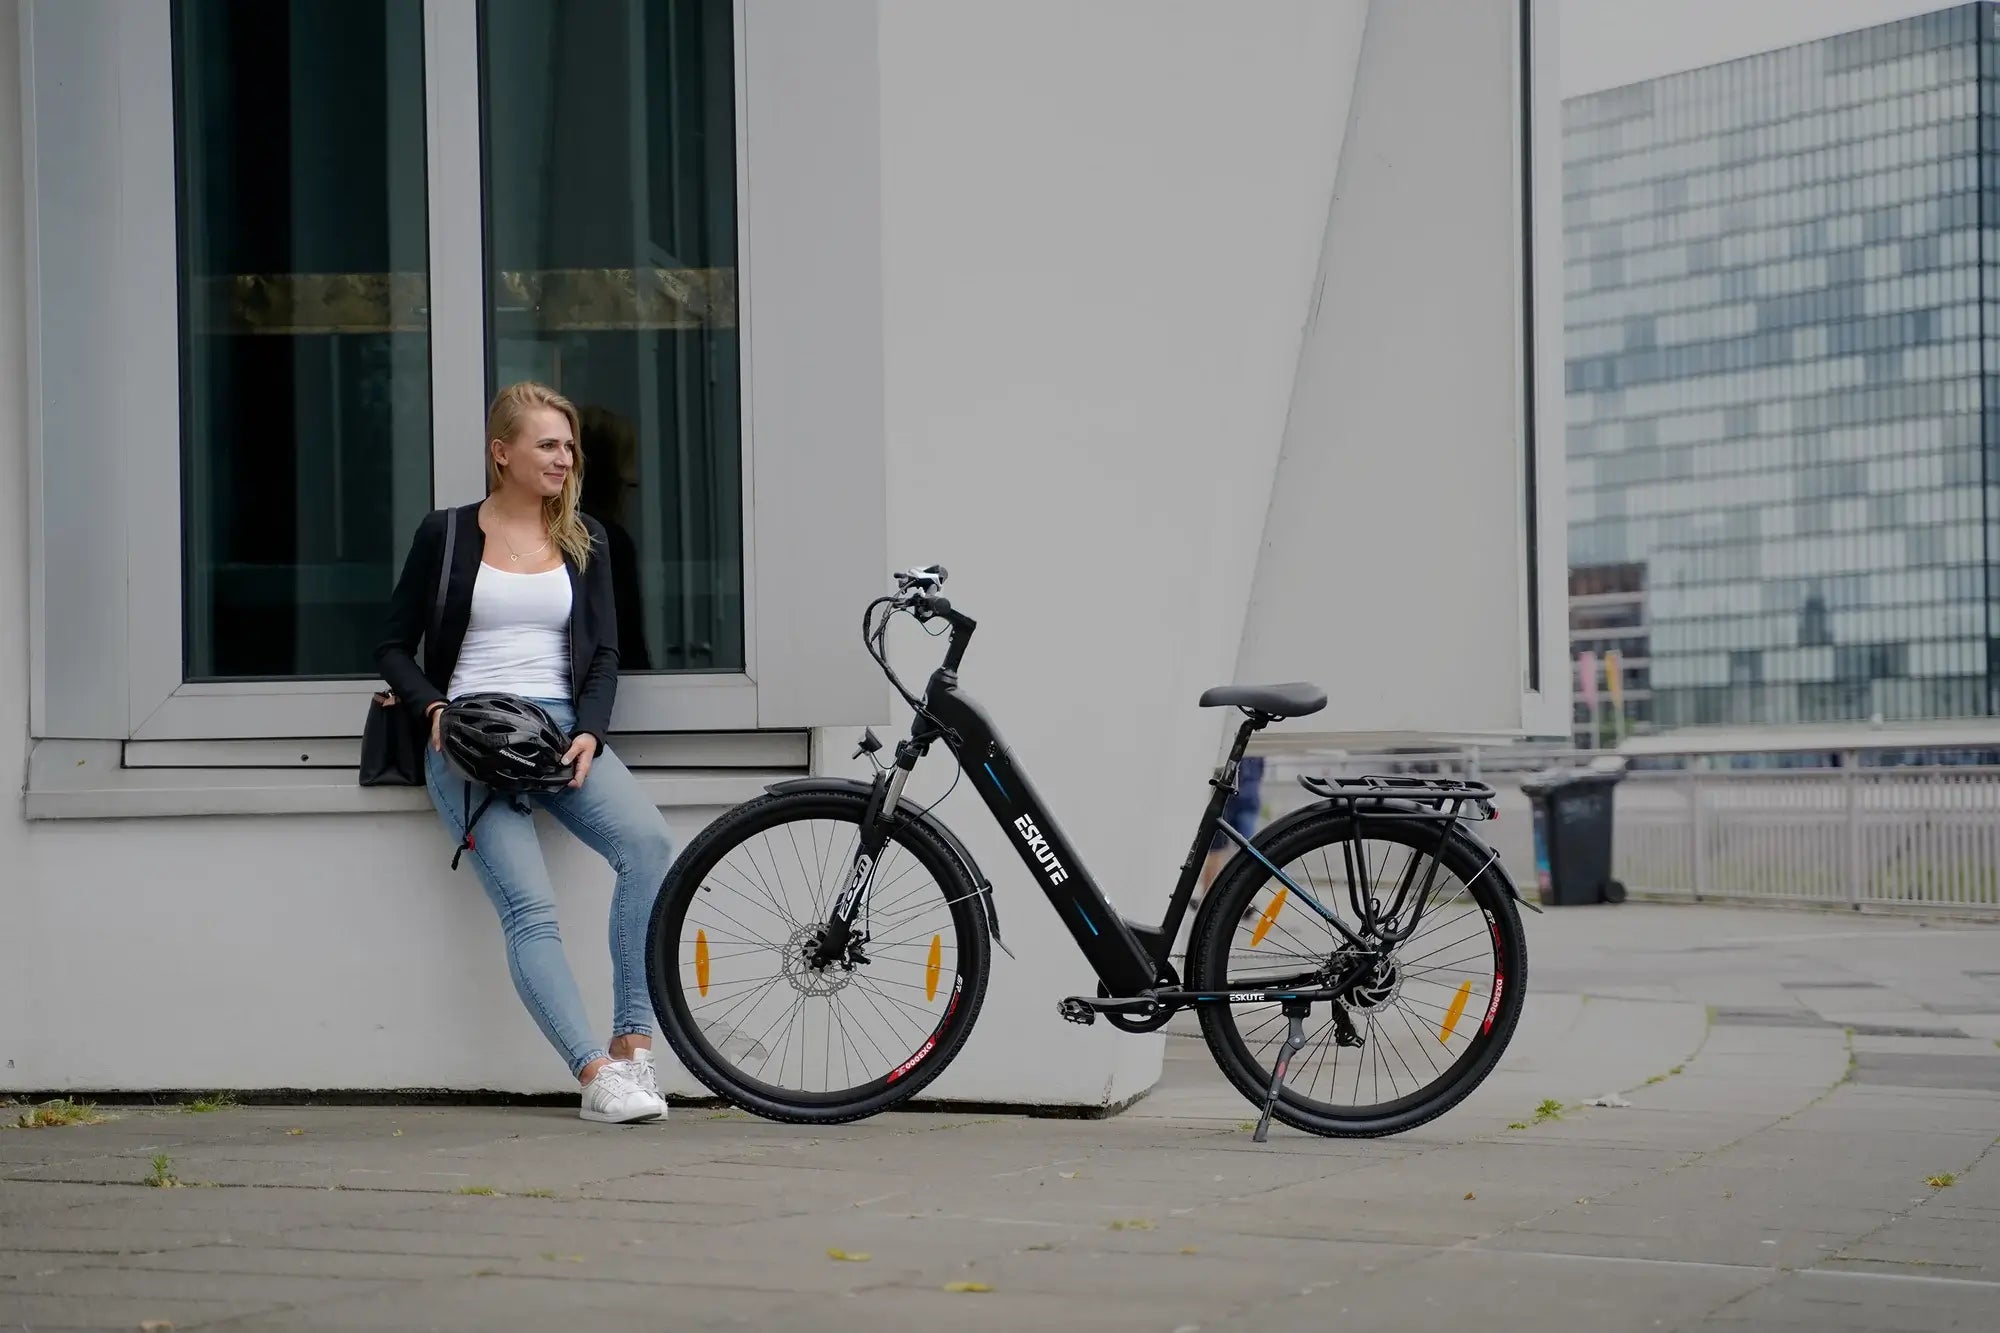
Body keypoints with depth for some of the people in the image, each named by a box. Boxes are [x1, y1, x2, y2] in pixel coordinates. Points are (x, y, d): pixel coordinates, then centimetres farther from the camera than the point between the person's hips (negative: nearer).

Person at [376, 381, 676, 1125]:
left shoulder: (584, 540, 17)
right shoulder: (445, 536, 7)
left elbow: (604, 653, 13)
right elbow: (394, 650, 10)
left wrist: (588, 731, -5)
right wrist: (436, 709, -8)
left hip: (560, 727, 3)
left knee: (648, 841, -26)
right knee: (528, 906, -22)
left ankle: (633, 1045, -25)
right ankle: (597, 1075, -30)